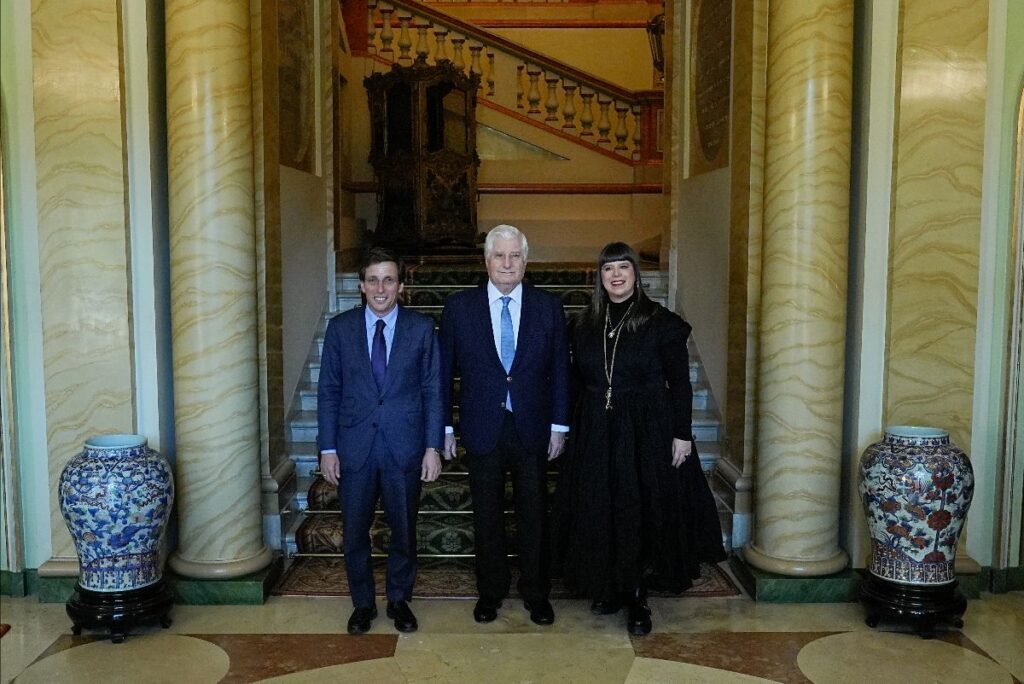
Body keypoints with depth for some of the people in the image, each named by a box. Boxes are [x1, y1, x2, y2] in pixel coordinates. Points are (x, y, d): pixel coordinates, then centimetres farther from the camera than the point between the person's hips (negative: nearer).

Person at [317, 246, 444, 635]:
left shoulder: (422, 328, -1)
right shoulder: (340, 327, 1)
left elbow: (432, 391, 0)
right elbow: (328, 391, 3)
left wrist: (432, 447, -5)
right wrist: (327, 449, -1)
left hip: (404, 447, 0)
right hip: (354, 447, 1)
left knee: (404, 530, 11)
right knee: (354, 532, 10)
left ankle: (399, 600, 32)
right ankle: (363, 603, 30)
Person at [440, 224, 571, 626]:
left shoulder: (548, 307, 0)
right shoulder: (459, 307, -1)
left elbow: (559, 369, 3)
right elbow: (445, 371, 2)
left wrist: (559, 426, 0)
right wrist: (444, 427, 0)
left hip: (532, 430, 0)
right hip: (482, 430, 0)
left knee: (533, 515, 11)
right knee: (487, 516, 12)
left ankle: (536, 593, 28)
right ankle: (490, 591, 30)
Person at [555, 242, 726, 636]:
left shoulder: (660, 322, -6)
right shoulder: (583, 325, 6)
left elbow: (680, 383, -6)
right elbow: (578, 381, 11)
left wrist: (682, 434, -10)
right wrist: (573, 428, 6)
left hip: (648, 431, -3)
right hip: (596, 433, 4)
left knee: (643, 512, 1)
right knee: (600, 512, 8)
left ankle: (638, 598, 14)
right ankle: (609, 586, 25)